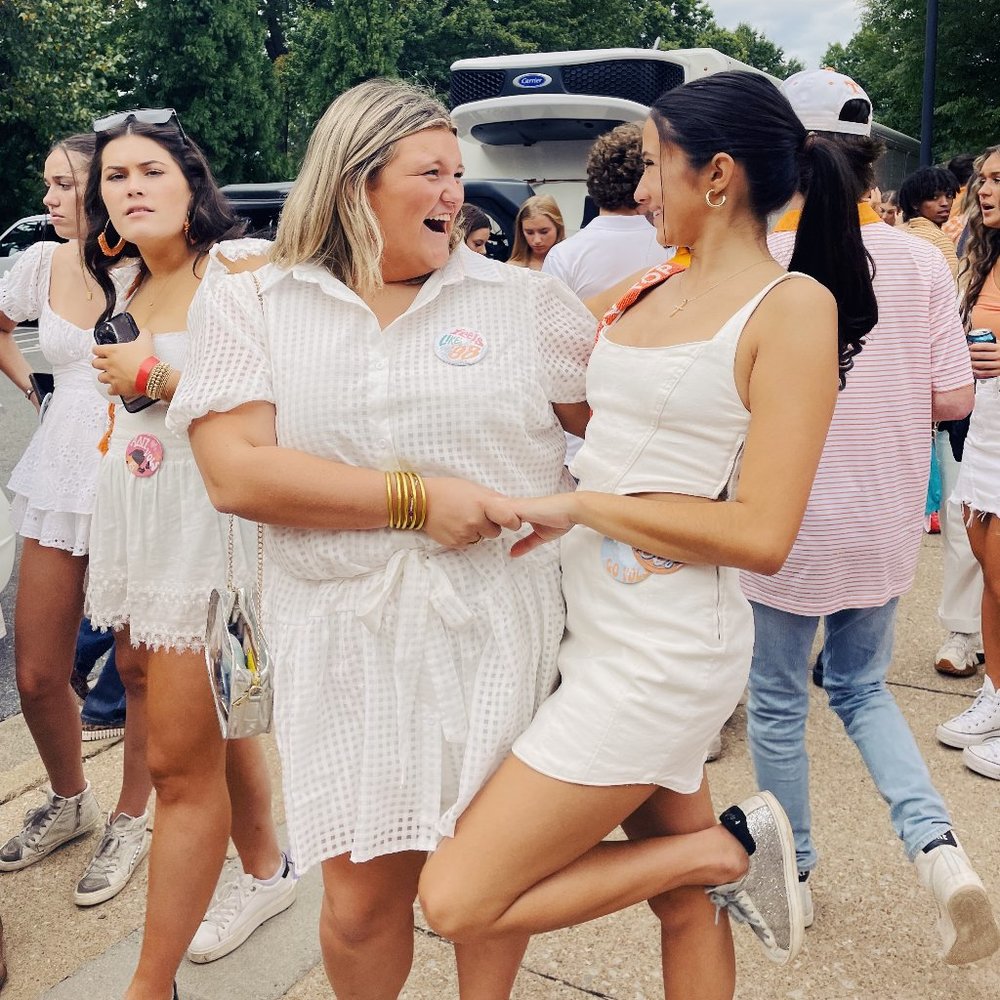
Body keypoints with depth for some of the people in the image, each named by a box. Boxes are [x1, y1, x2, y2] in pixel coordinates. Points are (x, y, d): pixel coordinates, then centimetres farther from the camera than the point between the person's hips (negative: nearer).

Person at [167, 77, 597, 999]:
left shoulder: (525, 299, 4)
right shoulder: (248, 302, 1)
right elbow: (236, 473, -12)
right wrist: (415, 498, -15)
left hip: (501, 624, 1)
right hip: (346, 636, 0)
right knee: (362, 895, 8)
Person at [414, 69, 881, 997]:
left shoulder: (794, 304, -11)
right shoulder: (646, 292, 9)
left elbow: (762, 534, -19)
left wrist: (578, 507, -15)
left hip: (663, 653, -7)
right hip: (600, 631, 7)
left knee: (457, 902, -5)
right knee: (684, 908, 20)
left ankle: (721, 849, 6)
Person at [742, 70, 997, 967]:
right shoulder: (921, 261, -4)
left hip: (788, 525, -4)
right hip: (884, 525, 4)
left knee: (778, 702, 15)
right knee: (863, 690, 23)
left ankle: (794, 873, 30)